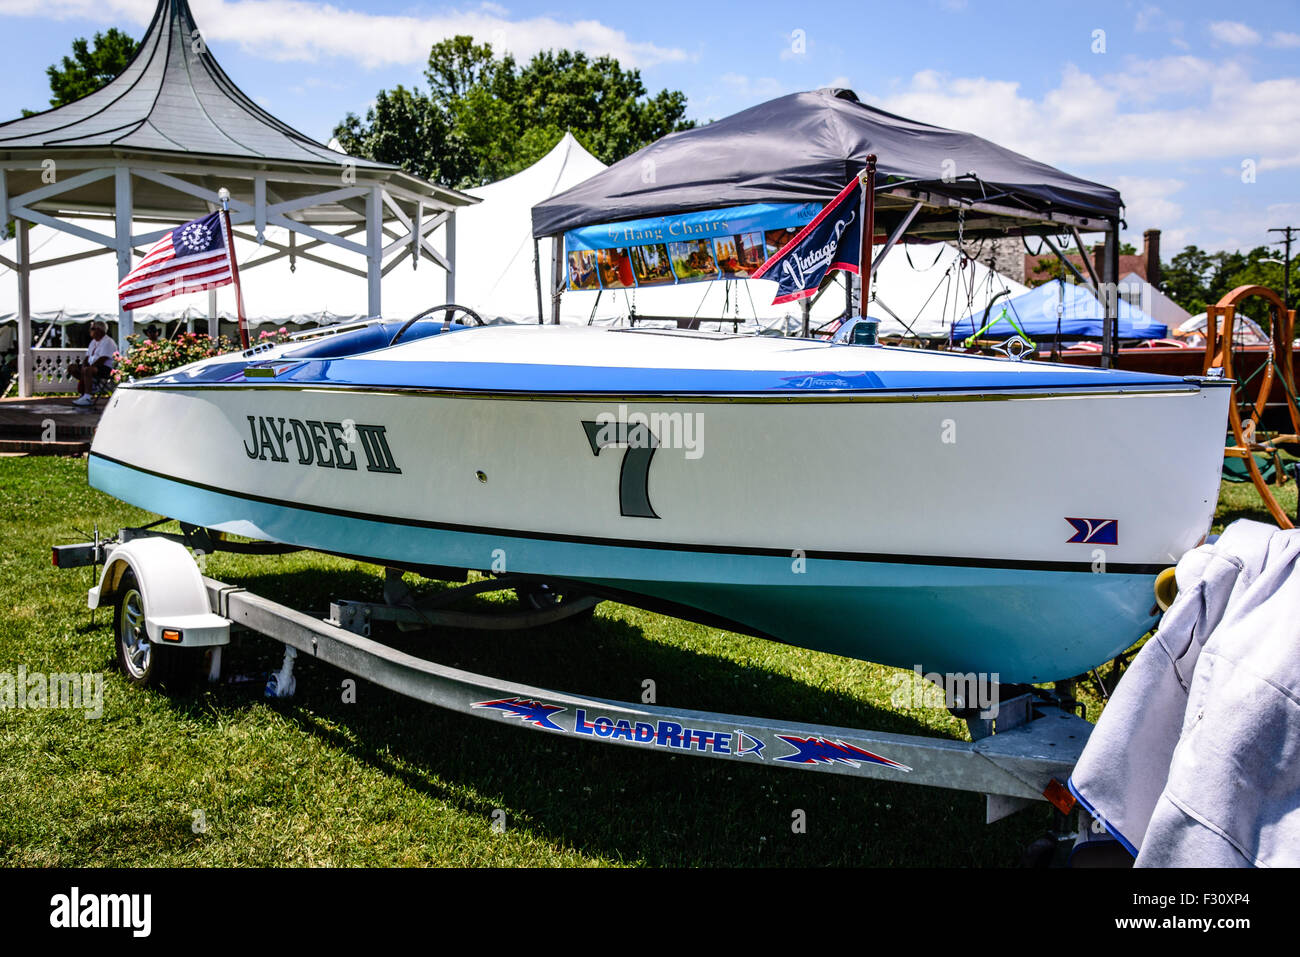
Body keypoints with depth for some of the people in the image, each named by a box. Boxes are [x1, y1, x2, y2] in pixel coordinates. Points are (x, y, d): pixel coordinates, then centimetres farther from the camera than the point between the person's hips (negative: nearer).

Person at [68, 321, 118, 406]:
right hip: (92, 366, 10)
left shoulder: (108, 342, -11)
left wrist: (86, 368, -21)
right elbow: (87, 357, 18)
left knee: (87, 370, -37)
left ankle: (88, 398, -37)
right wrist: (83, 366, -5)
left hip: (106, 369, -10)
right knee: (71, 368, 3)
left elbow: (102, 360, -21)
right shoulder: (93, 342, 19)